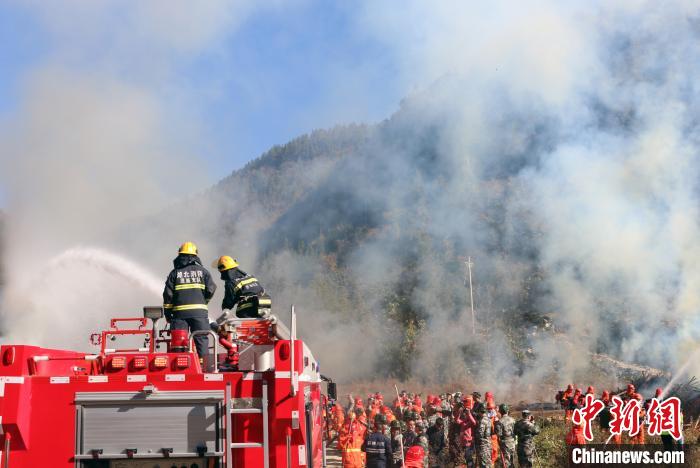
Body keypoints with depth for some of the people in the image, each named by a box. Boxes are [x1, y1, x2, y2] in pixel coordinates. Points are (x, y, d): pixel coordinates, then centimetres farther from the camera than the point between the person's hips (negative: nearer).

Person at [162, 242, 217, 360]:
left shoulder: (175, 272, 7)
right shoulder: (202, 271, 7)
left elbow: (168, 294, 3)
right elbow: (211, 289, 1)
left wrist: (167, 313, 10)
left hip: (180, 311, 0)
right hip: (199, 310, 0)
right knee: (201, 338, 4)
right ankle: (203, 359, -2)